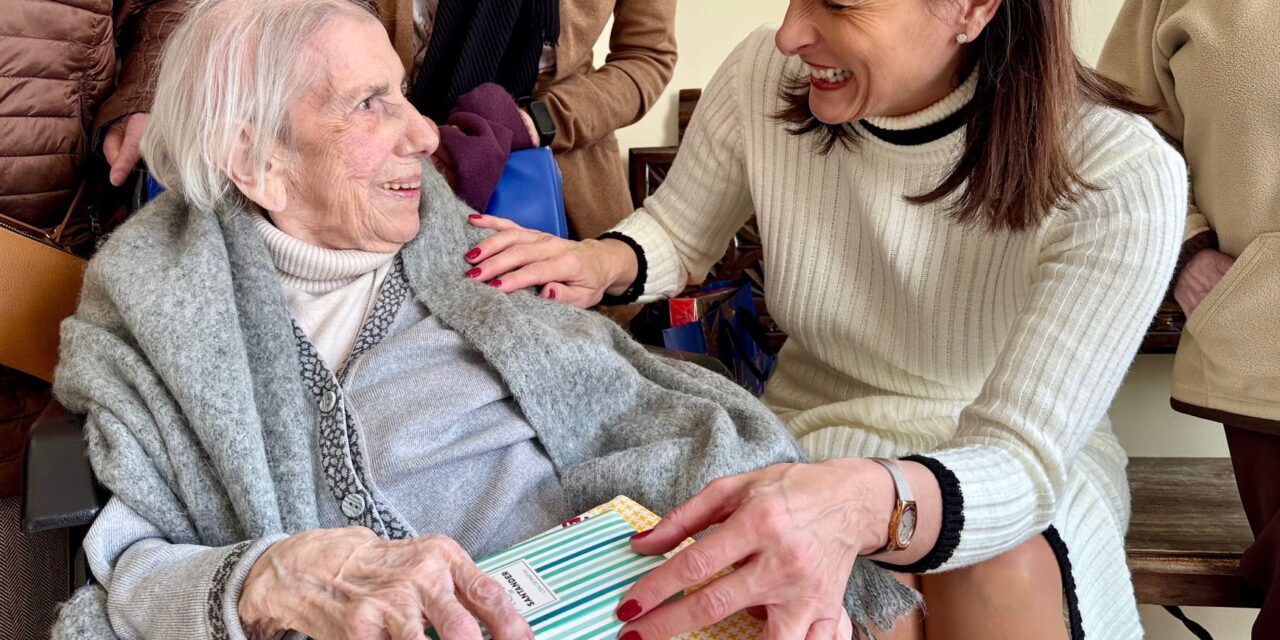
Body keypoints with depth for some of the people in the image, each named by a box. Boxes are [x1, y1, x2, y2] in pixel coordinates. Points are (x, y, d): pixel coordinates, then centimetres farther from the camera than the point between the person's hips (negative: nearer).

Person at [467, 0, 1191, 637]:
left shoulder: (1122, 178, -24)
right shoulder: (765, 78, -15)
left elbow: (1020, 456, -29)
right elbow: (677, 235, 5)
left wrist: (866, 504, -52)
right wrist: (606, 261, -20)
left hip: (1030, 458, 0)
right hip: (818, 432, 1)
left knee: (1001, 573, -35)